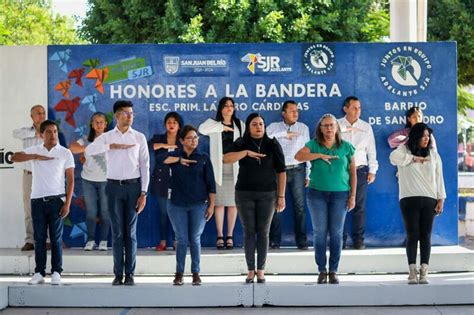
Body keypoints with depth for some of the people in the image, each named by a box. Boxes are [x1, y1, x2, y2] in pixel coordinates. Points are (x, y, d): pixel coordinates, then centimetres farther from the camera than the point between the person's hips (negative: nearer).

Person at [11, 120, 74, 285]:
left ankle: (56, 272, 6)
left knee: (56, 238, 1)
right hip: (37, 200, 2)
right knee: (39, 238, 4)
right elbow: (14, 157, -9)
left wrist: (67, 203, -7)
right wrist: (36, 156, -18)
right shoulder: (34, 150, 6)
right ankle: (39, 273, 8)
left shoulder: (65, 153, 2)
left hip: (56, 200, -1)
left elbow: (70, 180, 1)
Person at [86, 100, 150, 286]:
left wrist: (143, 193, -4)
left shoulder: (139, 137, 4)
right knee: (117, 232, 3)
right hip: (114, 186, 0)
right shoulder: (107, 137, 4)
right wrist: (112, 146, -20)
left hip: (133, 186, 0)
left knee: (131, 232, 2)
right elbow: (88, 151, -14)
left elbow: (145, 166, 2)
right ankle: (118, 274, 7)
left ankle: (130, 274, 6)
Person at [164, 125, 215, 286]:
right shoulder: (175, 156, 5)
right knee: (181, 240, 3)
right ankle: (179, 273, 11)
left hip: (198, 205, 0)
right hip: (177, 205, 0)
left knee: (195, 240, 4)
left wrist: (211, 205, -3)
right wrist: (180, 160, -16)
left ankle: (196, 273, 12)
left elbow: (210, 183, 2)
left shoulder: (203, 158, 4)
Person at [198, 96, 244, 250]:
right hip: (219, 167, -1)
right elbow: (202, 129, -15)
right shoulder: (214, 123, 7)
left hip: (235, 167, 1)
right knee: (219, 202, -2)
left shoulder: (240, 125, 13)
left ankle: (230, 236, 6)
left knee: (233, 202, 1)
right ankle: (220, 236, 3)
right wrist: (222, 127, -9)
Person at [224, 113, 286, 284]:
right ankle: (250, 270, 8)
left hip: (267, 194, 0)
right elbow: (226, 159, -17)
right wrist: (247, 152, -27)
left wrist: (281, 196, -3)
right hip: (245, 194, 0)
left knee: (263, 232, 3)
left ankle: (261, 270, 10)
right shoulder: (241, 144, 0)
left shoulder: (273, 145, 0)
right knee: (249, 232, 3)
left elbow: (281, 172, 1)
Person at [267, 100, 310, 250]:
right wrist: (283, 134, -18)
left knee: (299, 206, -1)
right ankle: (274, 241, 6)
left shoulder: (303, 128, 9)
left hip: (297, 170, 1)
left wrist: (308, 174, 8)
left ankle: (301, 241, 4)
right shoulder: (274, 127, 5)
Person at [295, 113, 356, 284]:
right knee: (320, 232, 1)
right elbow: (298, 156, -14)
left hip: (340, 194, 0)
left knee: (336, 233, 2)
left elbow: (353, 173, 6)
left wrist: (352, 196, 1)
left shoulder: (346, 147, 5)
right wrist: (320, 155, -19)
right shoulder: (314, 144, 4)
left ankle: (333, 271, 10)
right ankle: (322, 270, 9)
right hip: (317, 194, 0)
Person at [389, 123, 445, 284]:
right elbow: (394, 157, -19)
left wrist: (441, 199, 3)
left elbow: (439, 177, 11)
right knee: (412, 235, -4)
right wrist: (414, 158, -11)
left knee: (426, 236, 0)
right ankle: (412, 272, -1)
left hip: (429, 199, 2)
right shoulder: (404, 150, 4)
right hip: (409, 199, -2)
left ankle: (424, 272, 2)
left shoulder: (433, 154, 13)